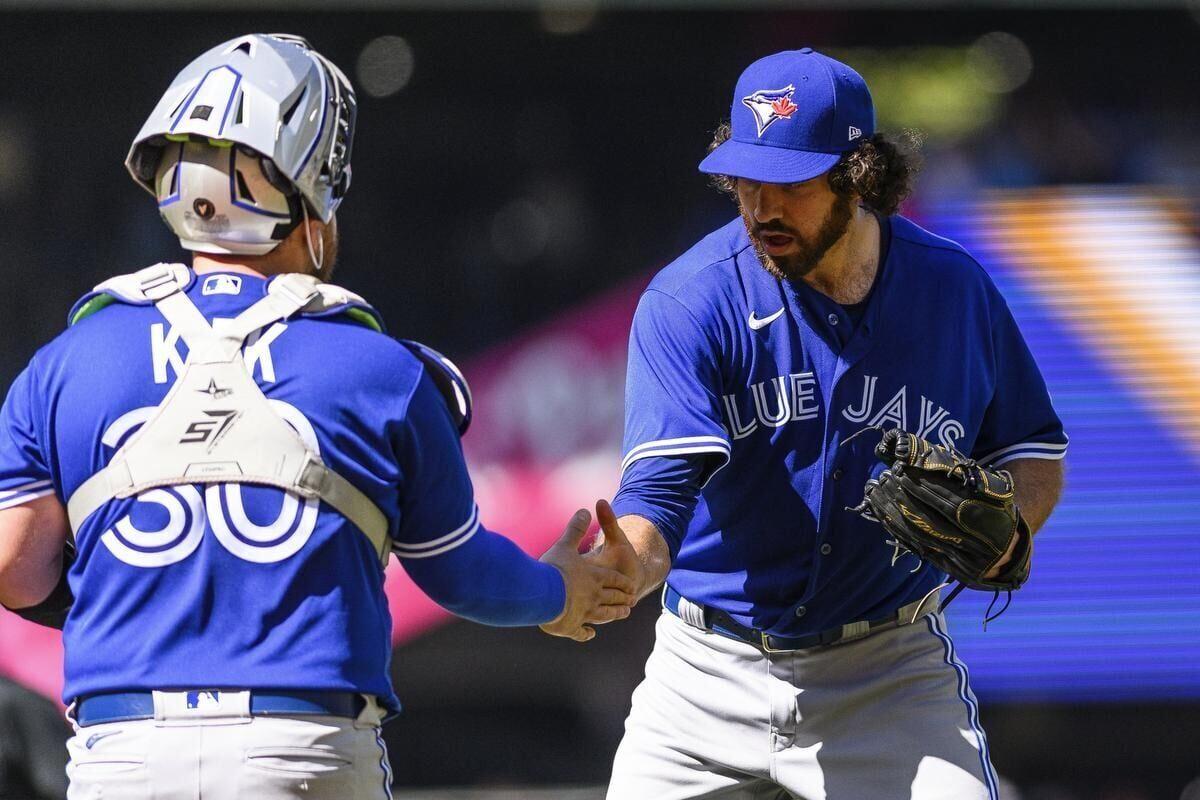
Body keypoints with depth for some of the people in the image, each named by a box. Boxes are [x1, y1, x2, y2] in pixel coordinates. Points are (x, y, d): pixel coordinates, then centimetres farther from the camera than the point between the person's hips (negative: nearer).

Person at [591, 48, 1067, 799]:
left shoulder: (953, 288, -3)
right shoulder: (687, 304, -12)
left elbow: (1036, 450, 11)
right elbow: (661, 486, -23)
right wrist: (621, 572, -46)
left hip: (889, 677, 0)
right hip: (709, 675, 0)